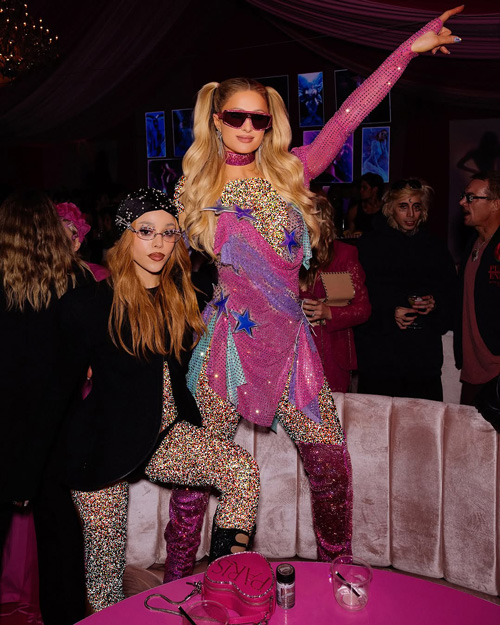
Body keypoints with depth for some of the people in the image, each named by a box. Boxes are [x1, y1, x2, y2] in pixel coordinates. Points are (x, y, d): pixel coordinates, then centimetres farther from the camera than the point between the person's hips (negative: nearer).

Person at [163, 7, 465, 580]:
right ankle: (177, 577, 26)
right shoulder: (193, 191, 4)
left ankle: (336, 567, 26)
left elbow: (346, 119, 0)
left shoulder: (289, 172, 5)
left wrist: (408, 49, -3)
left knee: (329, 457, 2)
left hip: (288, 339, 2)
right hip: (225, 339, -1)